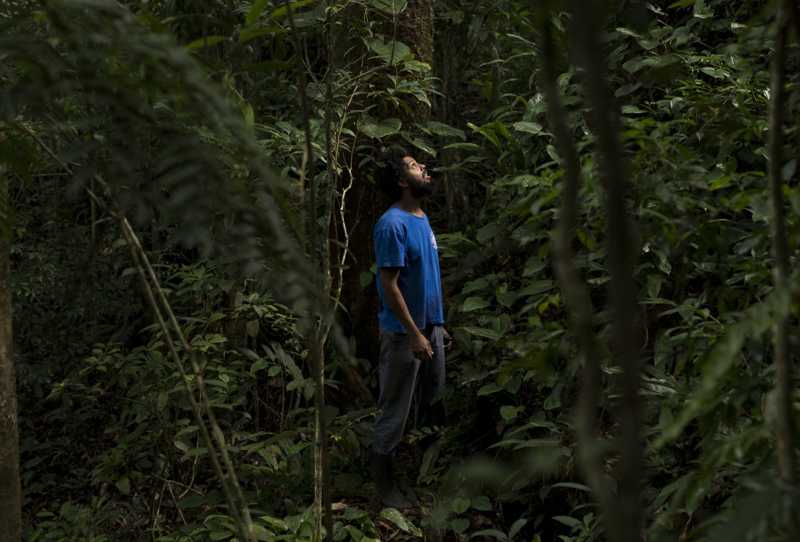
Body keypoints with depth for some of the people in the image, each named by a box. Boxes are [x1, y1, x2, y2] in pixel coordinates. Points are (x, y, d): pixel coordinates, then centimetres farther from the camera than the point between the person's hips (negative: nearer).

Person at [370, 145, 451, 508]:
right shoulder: (393, 224, -18)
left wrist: (438, 325, 17)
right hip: (403, 332, -9)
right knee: (395, 411, 0)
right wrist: (414, 334, -21)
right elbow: (389, 285, -20)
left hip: (430, 326, 9)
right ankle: (383, 482, 11)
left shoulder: (422, 219, 9)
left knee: (433, 402, 17)